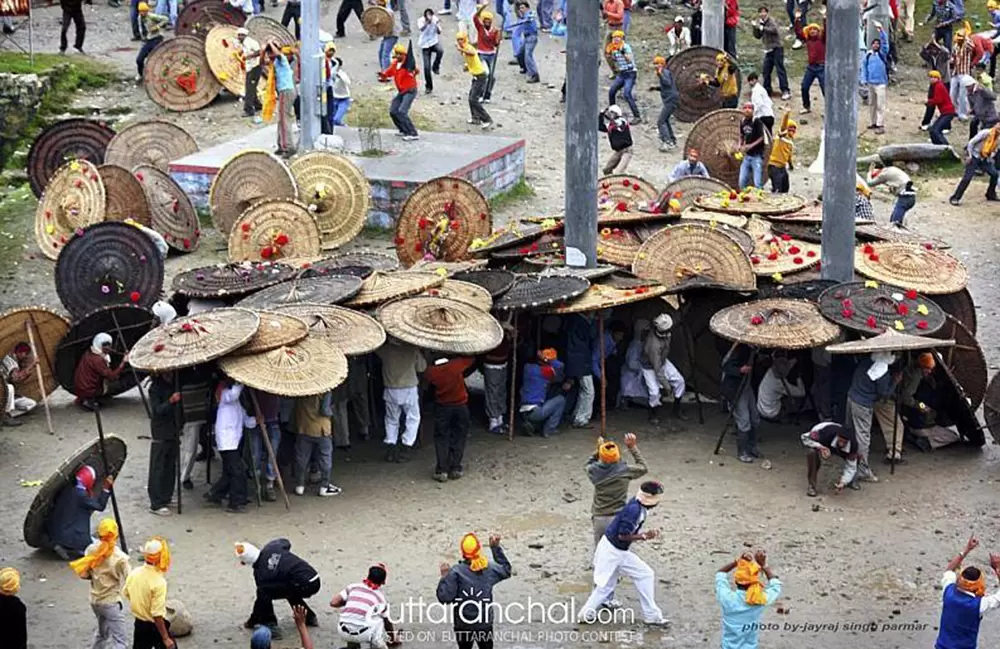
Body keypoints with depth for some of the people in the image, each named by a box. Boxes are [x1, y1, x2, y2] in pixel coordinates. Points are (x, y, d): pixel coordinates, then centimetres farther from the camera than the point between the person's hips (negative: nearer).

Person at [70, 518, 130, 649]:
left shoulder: (91, 550, -6)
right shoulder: (120, 558, -22)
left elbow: (84, 574, 3)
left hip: (94, 600, 7)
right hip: (111, 602, -7)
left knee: (102, 633, 28)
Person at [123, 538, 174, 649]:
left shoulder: (134, 573, -8)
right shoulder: (159, 582, -28)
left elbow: (126, 593, 13)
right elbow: (157, 615, -28)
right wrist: (166, 638, -22)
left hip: (139, 624, 6)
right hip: (156, 627, -6)